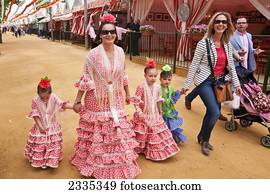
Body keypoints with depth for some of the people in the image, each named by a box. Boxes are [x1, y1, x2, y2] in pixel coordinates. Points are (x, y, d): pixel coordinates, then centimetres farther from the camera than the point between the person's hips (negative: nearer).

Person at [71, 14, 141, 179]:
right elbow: (86, 80, -11)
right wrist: (78, 101, -8)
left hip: (115, 100, 4)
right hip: (97, 100, -4)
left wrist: (127, 94, 18)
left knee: (118, 132, 14)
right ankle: (96, 163, 35)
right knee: (97, 133, 10)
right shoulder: (93, 54, -15)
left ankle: (119, 163, 37)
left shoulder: (120, 52, -1)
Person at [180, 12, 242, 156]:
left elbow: (231, 66, 13)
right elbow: (194, 65, -9)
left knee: (212, 112, 10)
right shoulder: (203, 43, -11)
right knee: (215, 113, -14)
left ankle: (202, 136, 33)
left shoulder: (228, 44, 5)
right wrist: (186, 85, -9)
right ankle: (204, 139, 13)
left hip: (220, 81, 6)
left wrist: (236, 84, 11)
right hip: (205, 81, -5)